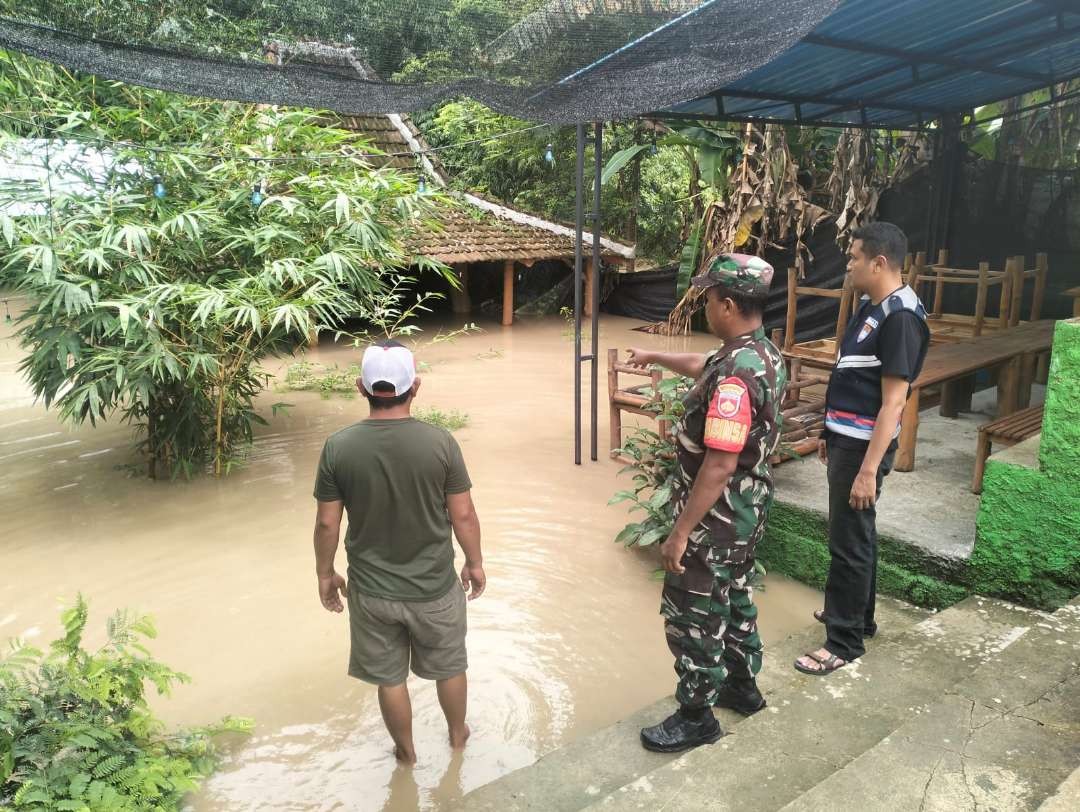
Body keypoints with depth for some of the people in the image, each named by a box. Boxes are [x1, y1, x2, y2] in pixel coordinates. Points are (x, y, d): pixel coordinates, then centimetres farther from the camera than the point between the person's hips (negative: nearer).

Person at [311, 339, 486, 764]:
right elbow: (463, 515, -10)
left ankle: (406, 751, 43)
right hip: (435, 588, 0)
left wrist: (325, 574, 9)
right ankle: (458, 734, 48)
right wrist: (475, 562, 7)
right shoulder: (440, 442, -18)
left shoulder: (338, 447, -16)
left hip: (371, 591, 1)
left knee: (390, 678, 22)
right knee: (449, 667, 25)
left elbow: (327, 524, -8)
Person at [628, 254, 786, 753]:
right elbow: (704, 367, 24)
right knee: (735, 596, 25)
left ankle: (697, 717, 22)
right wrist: (655, 357, 36)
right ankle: (742, 685, 43)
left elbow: (719, 467, -30)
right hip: (749, 507, 10)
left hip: (718, 515, -10)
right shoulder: (763, 353, 2)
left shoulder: (735, 375, -30)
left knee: (691, 615, 6)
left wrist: (680, 532, -24)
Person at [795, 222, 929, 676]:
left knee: (848, 542, 0)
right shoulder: (871, 306, 10)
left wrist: (868, 469, -25)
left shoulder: (900, 317, -20)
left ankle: (845, 642, 13)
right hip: (846, 439, 10)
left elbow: (893, 402, -23)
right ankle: (858, 616, 36)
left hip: (863, 447, -10)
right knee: (855, 534, 20)